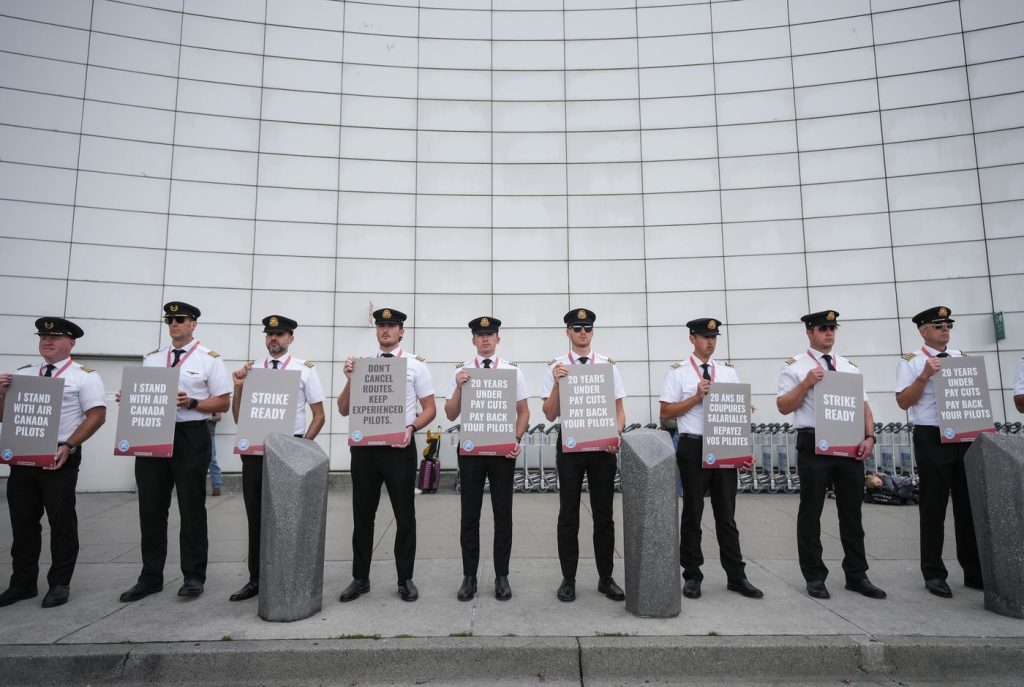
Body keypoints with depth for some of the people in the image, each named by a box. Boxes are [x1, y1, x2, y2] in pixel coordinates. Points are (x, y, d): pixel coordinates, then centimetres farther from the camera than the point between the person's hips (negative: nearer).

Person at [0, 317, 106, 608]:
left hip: (60, 457, -5)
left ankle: (60, 584, 14)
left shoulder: (84, 375, -4)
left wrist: (68, 447, -19)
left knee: (62, 522, 2)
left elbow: (97, 416, -10)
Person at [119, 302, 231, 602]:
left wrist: (191, 402, -18)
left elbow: (222, 403, -3)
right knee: (151, 508, 9)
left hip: (191, 436, -4)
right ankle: (150, 577, 23)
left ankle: (194, 576, 16)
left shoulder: (209, 359, 0)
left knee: (192, 508, 3)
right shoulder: (152, 358, 14)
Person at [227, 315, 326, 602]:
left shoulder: (304, 369, -2)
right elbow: (238, 417, 9)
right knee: (256, 515, 10)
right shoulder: (251, 369, 8)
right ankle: (256, 579, 24)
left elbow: (319, 416, 0)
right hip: (255, 449, 3)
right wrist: (238, 387, -7)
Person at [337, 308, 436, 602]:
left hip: (399, 447, -2)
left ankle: (405, 579, 23)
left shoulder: (415, 364, -1)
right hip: (364, 445, 3)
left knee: (404, 514, 7)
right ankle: (360, 578, 28)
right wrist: (349, 378, -8)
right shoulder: (361, 363, 7)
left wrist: (411, 428, -17)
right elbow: (344, 410, 7)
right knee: (363, 514, 12)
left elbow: (429, 409, 1)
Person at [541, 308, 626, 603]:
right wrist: (557, 383, -19)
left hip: (603, 445, 2)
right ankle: (568, 579, 19)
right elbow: (550, 415, -5)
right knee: (569, 514, 6)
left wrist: (616, 434, -12)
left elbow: (619, 409, 7)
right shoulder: (555, 367, -1)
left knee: (604, 514, 10)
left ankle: (606, 578, 23)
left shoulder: (608, 365, 4)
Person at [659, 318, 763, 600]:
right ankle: (692, 576, 19)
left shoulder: (728, 371, 11)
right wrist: (696, 397, -15)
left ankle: (736, 576, 20)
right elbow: (666, 413, -5)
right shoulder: (678, 372, -1)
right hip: (693, 447, -3)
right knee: (692, 513, 6)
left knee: (726, 513, 10)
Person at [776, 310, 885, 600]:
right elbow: (783, 406, -6)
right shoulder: (795, 366, 0)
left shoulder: (849, 366, 16)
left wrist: (869, 437, -1)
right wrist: (806, 383, -18)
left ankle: (856, 575, 23)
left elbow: (863, 405, 14)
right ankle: (815, 577, 14)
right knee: (811, 511, 3)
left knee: (851, 511, 11)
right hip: (814, 443, -4)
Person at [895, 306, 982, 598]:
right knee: (934, 507, 2)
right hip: (932, 439, -5)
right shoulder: (911, 362, -2)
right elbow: (903, 401, -9)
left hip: (965, 437, 5)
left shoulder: (961, 358, 14)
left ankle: (974, 571, 23)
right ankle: (934, 574, 12)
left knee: (969, 504, 10)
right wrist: (924, 376, -19)